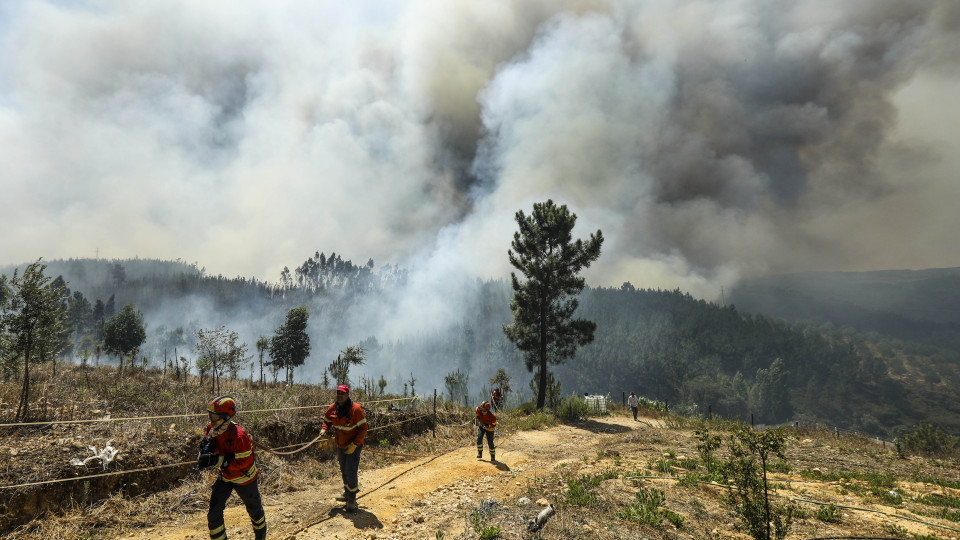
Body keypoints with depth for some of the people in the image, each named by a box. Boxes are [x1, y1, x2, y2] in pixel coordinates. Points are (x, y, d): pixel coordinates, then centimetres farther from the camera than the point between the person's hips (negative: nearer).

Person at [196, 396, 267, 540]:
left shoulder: (239, 436, -37)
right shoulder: (212, 428, -14)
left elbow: (242, 462, -33)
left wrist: (217, 460, -40)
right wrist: (206, 447, -21)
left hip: (243, 478, -5)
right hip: (224, 476, 5)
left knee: (254, 508, 18)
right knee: (214, 512, -1)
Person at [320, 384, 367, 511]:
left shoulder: (356, 409, -21)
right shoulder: (332, 409, -5)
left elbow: (363, 428, -18)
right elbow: (327, 421, 15)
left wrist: (354, 445, -24)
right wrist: (323, 430, -7)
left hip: (354, 446, -6)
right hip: (340, 446, 6)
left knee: (351, 472, -9)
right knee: (344, 471, 19)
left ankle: (352, 498, 9)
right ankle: (347, 492, 40)